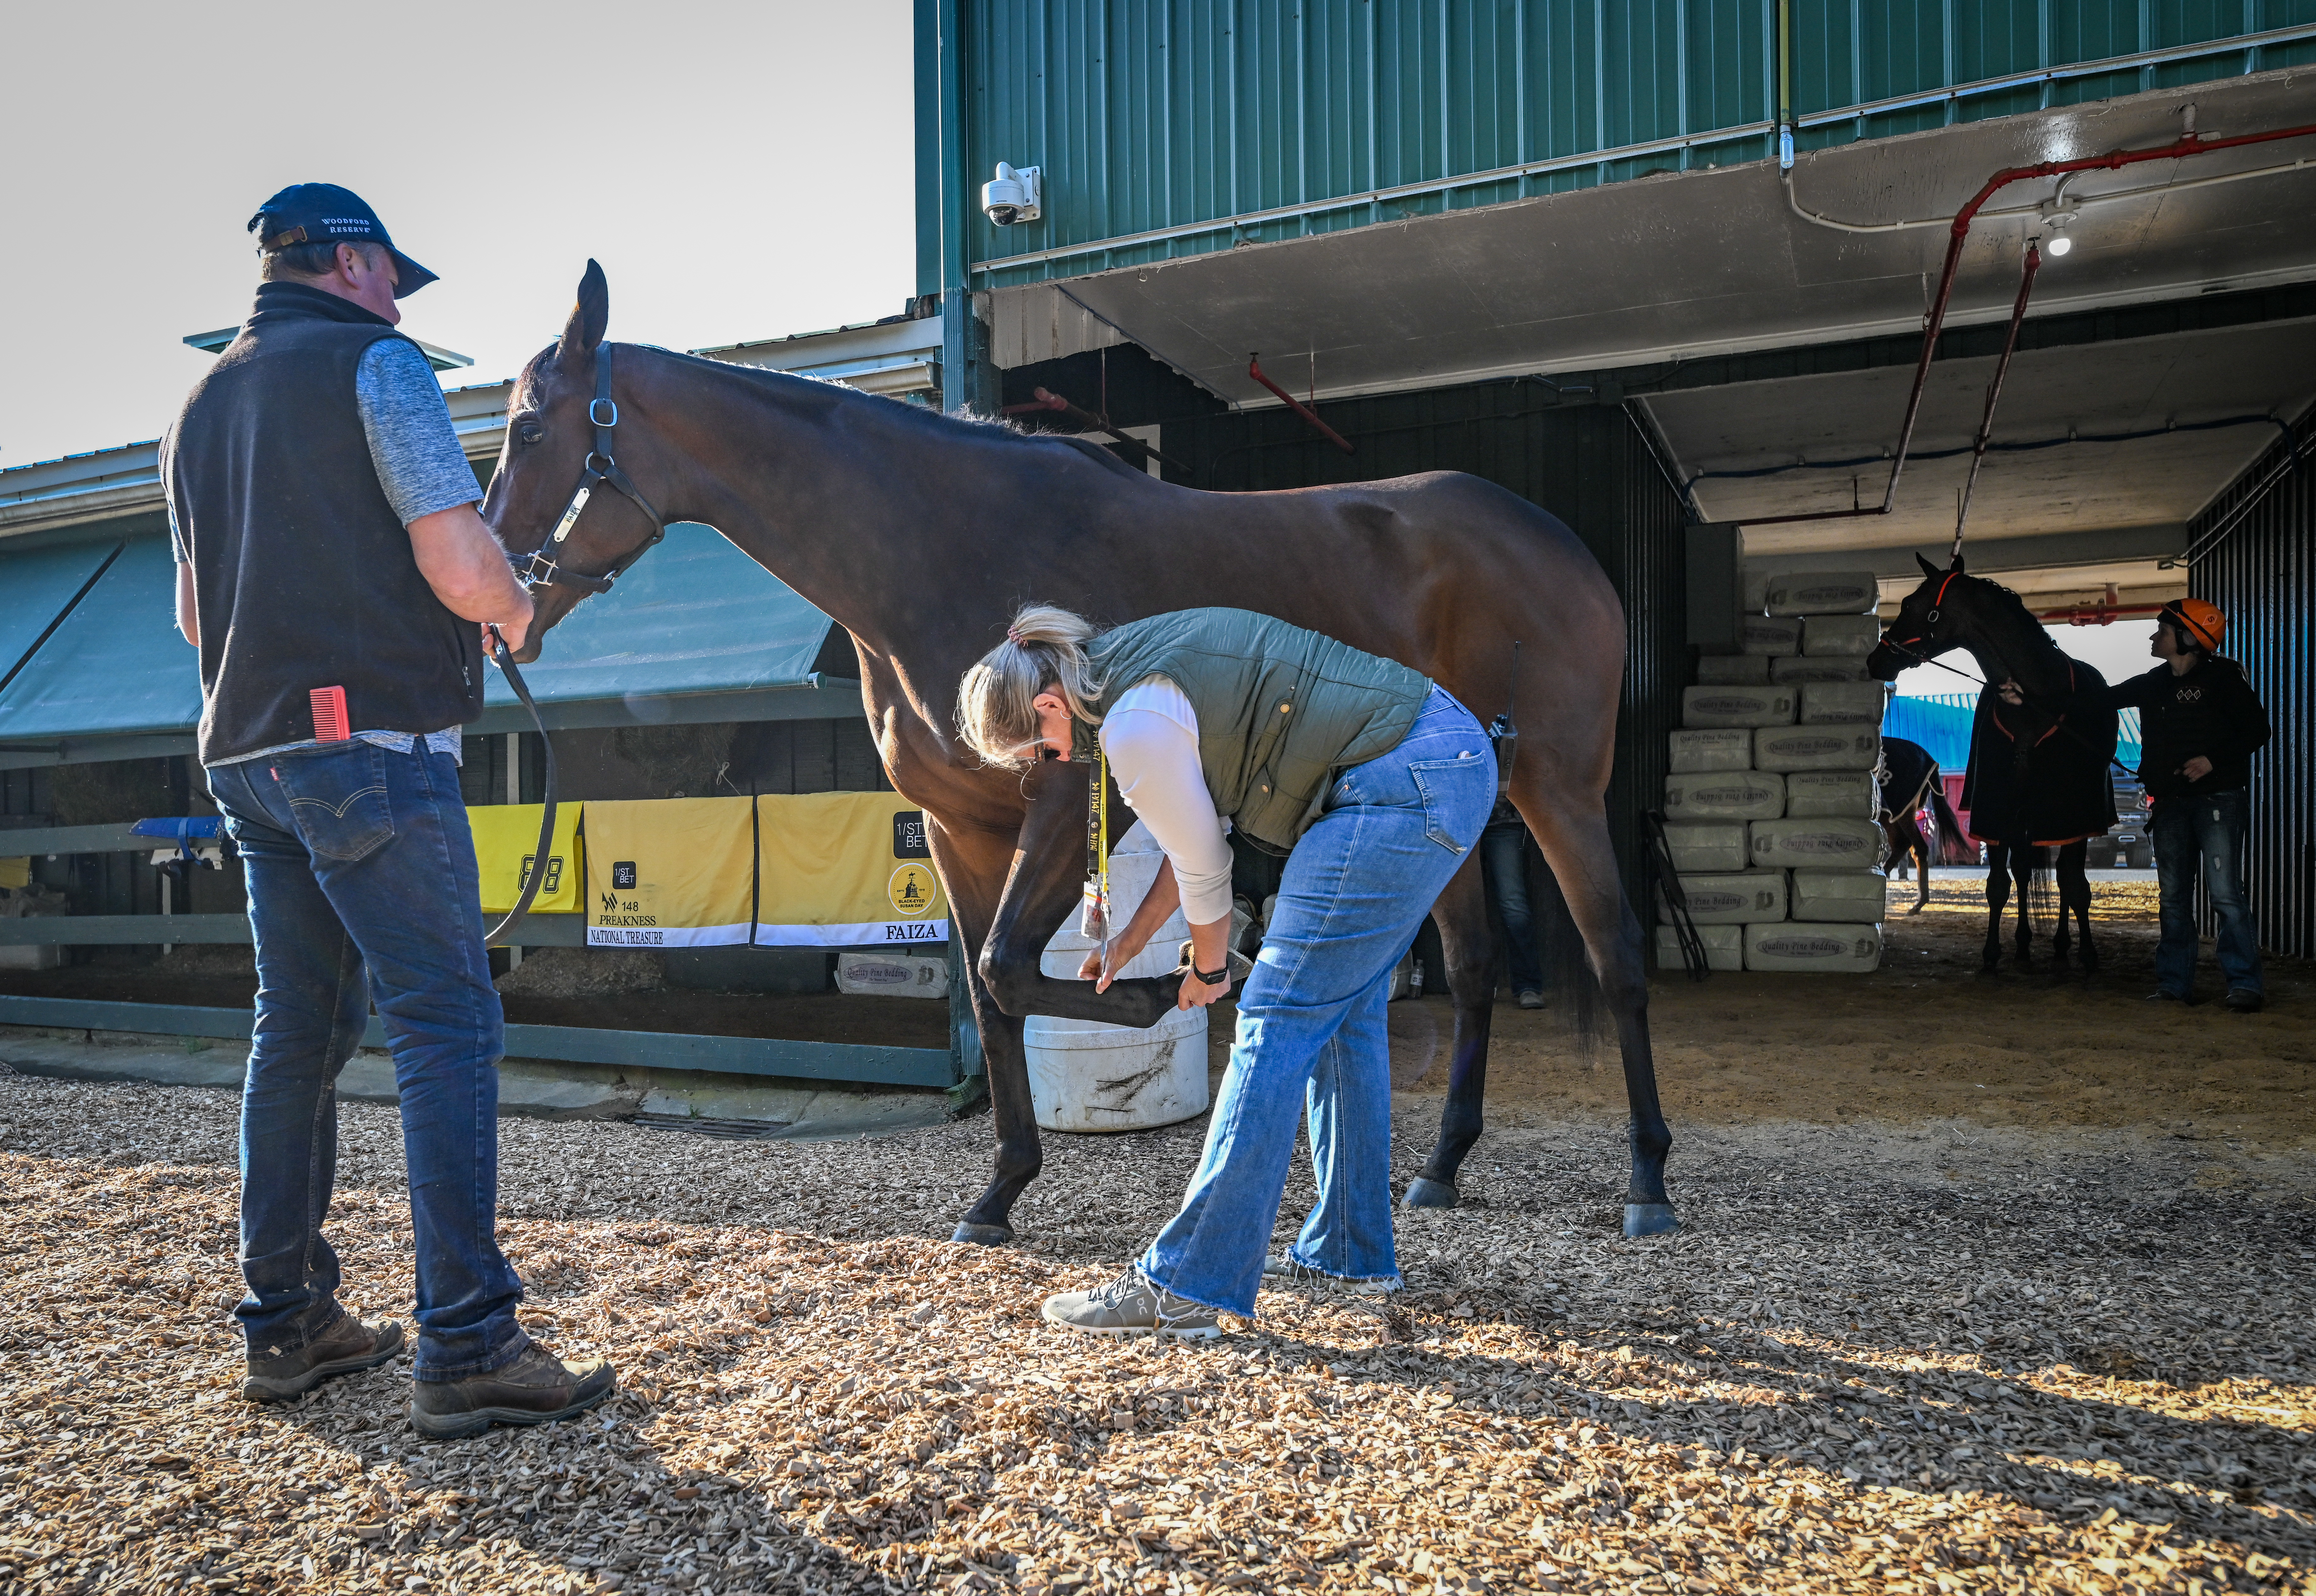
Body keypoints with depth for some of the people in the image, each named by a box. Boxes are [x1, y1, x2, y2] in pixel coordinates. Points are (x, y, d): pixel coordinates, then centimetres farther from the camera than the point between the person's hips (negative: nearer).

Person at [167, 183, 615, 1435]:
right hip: (372, 744, -8)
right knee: (445, 1026, -9)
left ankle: (285, 1324, 19)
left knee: (297, 1032, 13)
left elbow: (195, 613, 25)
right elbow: (457, 563, -15)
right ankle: (466, 1347, -11)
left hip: (247, 755, 9)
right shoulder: (375, 361, -3)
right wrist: (516, 613, 4)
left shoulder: (200, 404, 21)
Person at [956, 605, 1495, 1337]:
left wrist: (1208, 969, 14)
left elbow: (1203, 868, -4)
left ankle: (1183, 1287, -1)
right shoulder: (1130, 661, 14)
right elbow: (1202, 823, 21)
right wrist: (1133, 936, 27)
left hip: (1396, 789, -11)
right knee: (1343, 1013, 17)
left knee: (1277, 1022, -7)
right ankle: (1348, 1252, 30)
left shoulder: (1134, 728, -17)